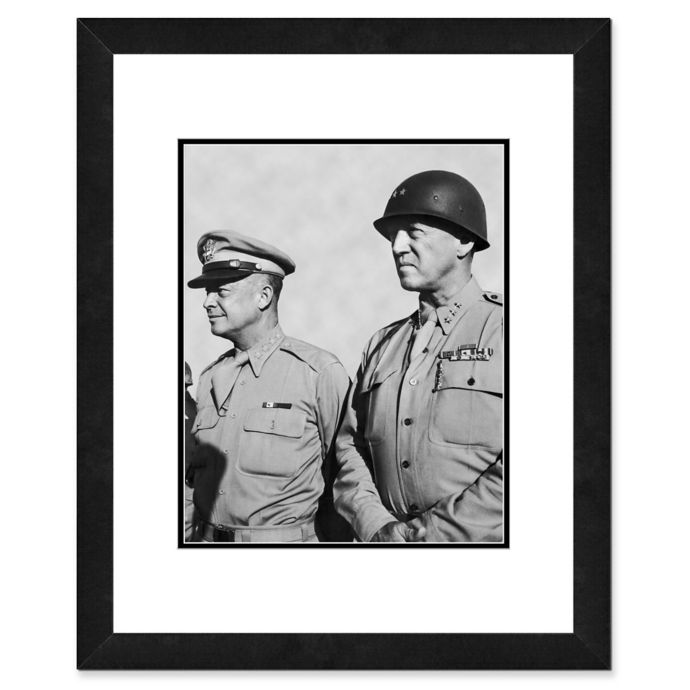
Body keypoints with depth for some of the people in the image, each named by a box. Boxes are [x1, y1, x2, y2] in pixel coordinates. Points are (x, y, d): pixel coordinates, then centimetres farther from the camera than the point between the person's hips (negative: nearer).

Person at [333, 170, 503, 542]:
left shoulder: (502, 329, -7)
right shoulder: (382, 346, 10)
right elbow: (350, 447, 7)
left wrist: (436, 530, -15)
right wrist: (377, 527, -8)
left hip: (482, 541, -4)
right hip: (389, 537, 4)